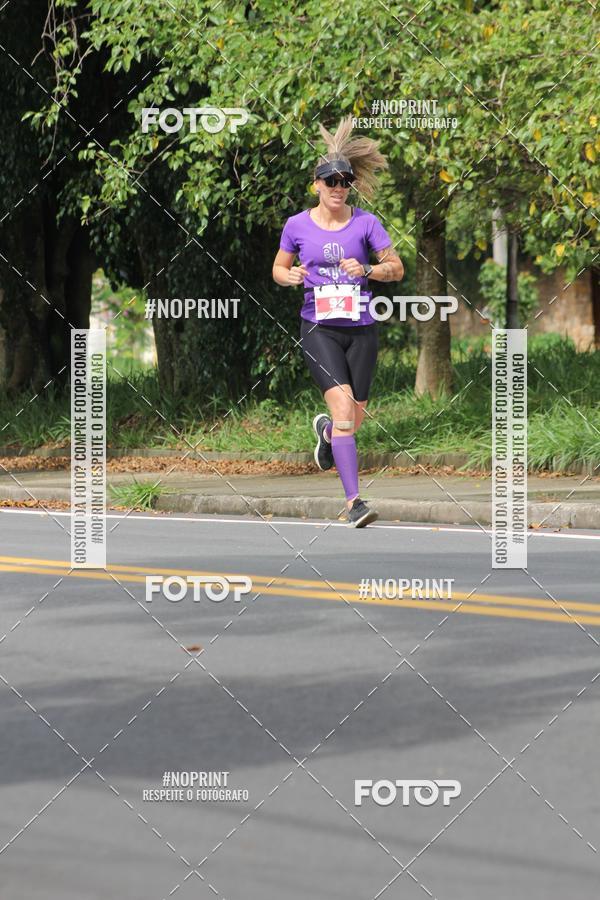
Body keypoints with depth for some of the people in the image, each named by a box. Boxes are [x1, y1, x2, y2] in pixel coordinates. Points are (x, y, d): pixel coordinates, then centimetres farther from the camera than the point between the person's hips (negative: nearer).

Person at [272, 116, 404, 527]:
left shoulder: (366, 222, 1)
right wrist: (291, 276, -9)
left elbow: (397, 268, 1)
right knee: (343, 404, -20)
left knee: (356, 417, 8)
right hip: (319, 328, -2)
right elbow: (279, 268, 14)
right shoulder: (297, 225, 1)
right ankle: (354, 501, -22)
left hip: (361, 327, 2)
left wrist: (367, 270, -18)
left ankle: (325, 429, 49)